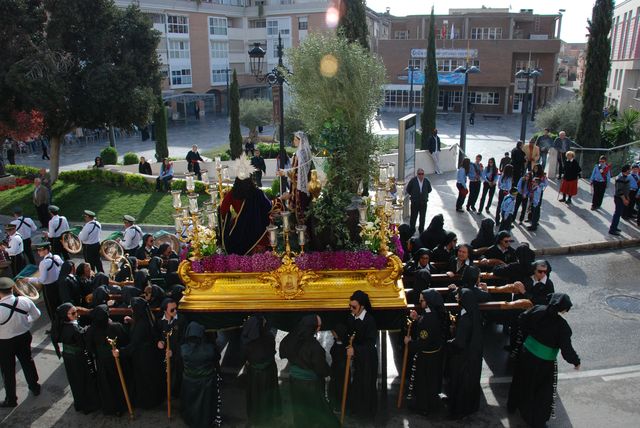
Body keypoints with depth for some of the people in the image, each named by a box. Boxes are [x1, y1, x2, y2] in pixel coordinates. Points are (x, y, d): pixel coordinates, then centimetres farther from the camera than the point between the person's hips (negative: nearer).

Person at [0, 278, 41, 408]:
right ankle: (34, 387, 43)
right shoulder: (25, 301, -18)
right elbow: (36, 315, -1)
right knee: (27, 361, 25)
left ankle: (11, 399, 29)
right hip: (24, 337, 4)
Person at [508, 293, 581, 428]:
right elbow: (567, 350, -22)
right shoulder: (562, 326, -25)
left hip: (527, 353, 5)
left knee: (521, 381, 27)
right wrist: (576, 361, -3)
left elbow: (521, 319, 1)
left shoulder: (538, 310, -13)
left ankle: (512, 406, 48)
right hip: (544, 363, -5)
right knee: (543, 392, 17)